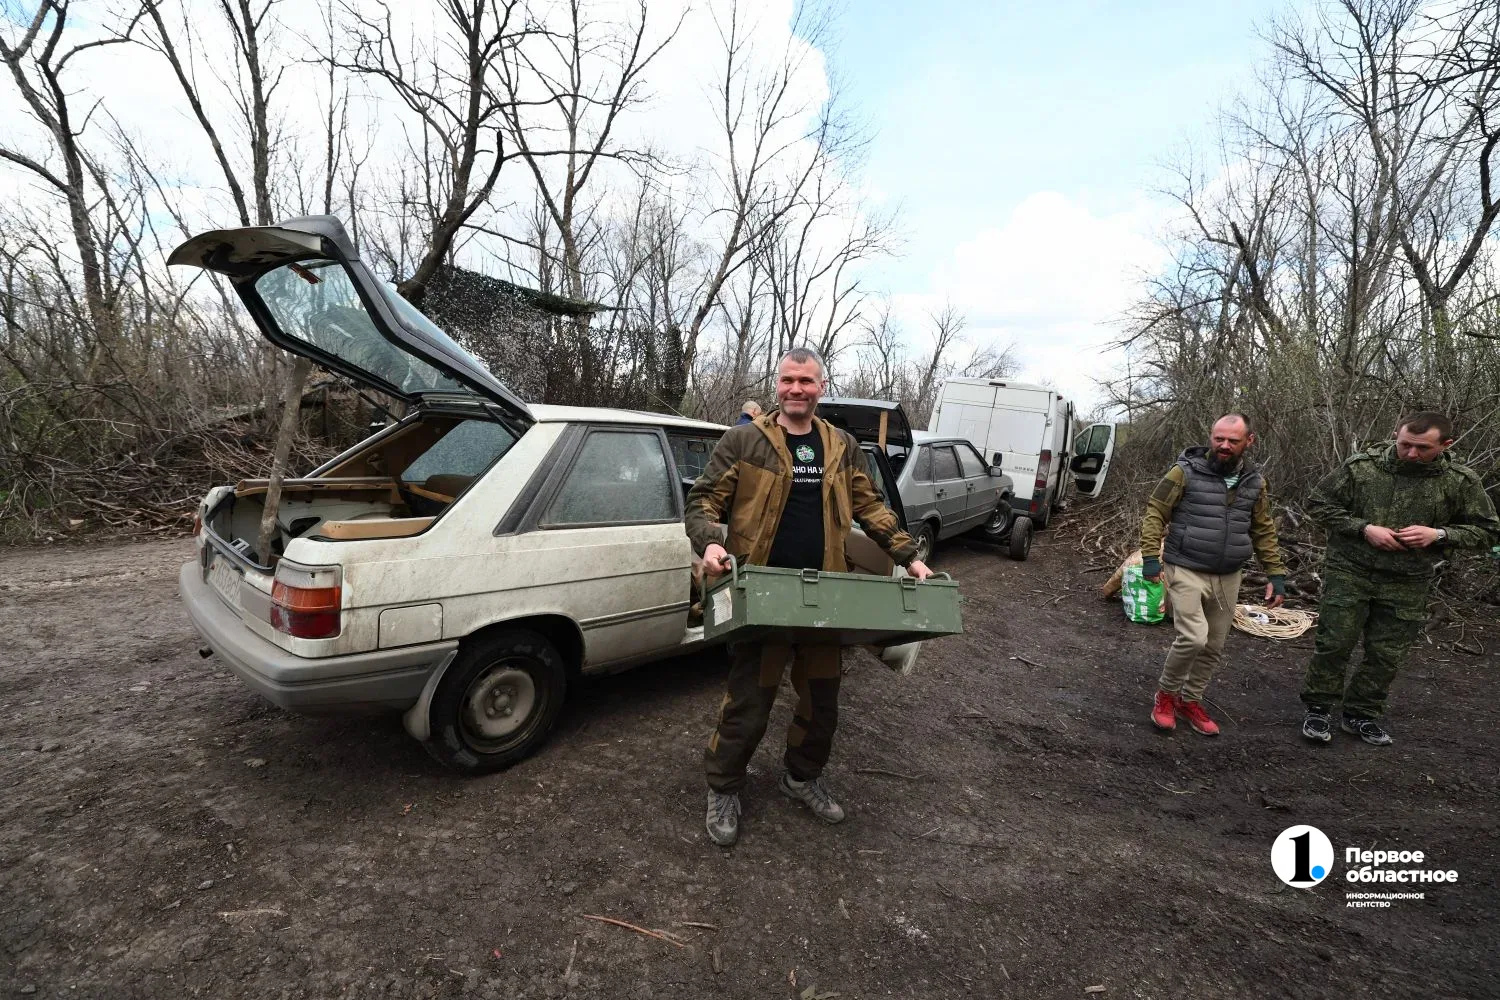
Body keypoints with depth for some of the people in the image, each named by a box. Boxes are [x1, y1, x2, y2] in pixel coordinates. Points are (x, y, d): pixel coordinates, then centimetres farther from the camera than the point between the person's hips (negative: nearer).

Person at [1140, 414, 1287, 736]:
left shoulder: (1254, 482, 7)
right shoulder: (1186, 472, -9)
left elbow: (1264, 531, 14)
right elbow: (1154, 513, -7)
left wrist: (1276, 574, 9)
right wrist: (1150, 557, -15)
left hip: (1228, 578, 6)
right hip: (1186, 571, -5)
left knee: (1214, 647, 11)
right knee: (1193, 637, -17)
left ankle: (1190, 700, 31)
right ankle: (1165, 694, 8)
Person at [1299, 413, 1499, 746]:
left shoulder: (1461, 481, -3)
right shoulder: (1361, 466, -8)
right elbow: (1320, 503, 0)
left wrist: (1438, 534, -14)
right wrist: (1363, 528, -14)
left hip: (1407, 584, 2)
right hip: (1350, 572, -2)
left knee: (1386, 654, 10)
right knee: (1334, 644, 0)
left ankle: (1361, 715, 26)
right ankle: (1318, 709, 14)